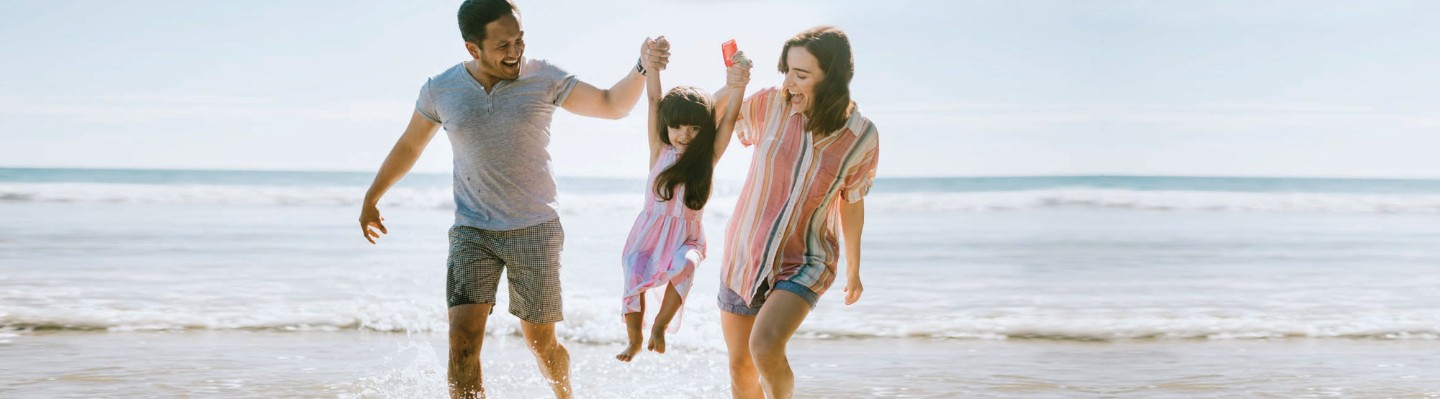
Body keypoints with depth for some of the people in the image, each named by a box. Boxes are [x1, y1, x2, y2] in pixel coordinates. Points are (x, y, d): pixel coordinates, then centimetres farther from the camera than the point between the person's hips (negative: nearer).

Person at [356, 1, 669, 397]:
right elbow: (408, 146, 14)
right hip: (472, 231, 1)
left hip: (535, 230, 0)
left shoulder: (543, 78, -4)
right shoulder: (440, 90, -2)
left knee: (541, 342, 8)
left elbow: (612, 105, 0)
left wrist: (642, 67, -17)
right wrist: (371, 199, 24)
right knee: (463, 338, -15)